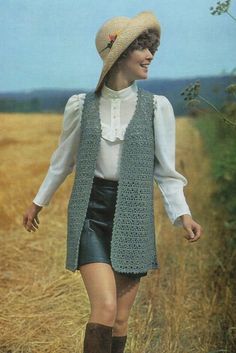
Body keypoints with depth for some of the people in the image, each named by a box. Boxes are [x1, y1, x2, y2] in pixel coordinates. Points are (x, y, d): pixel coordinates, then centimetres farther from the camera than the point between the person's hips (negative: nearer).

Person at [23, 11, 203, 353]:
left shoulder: (157, 106, 0)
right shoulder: (81, 105, 1)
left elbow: (166, 170, 3)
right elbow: (63, 160, 15)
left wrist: (182, 213, -12)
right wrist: (38, 202, 23)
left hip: (133, 216, 1)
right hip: (90, 213, -1)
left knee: (120, 319, 7)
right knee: (104, 308, -16)